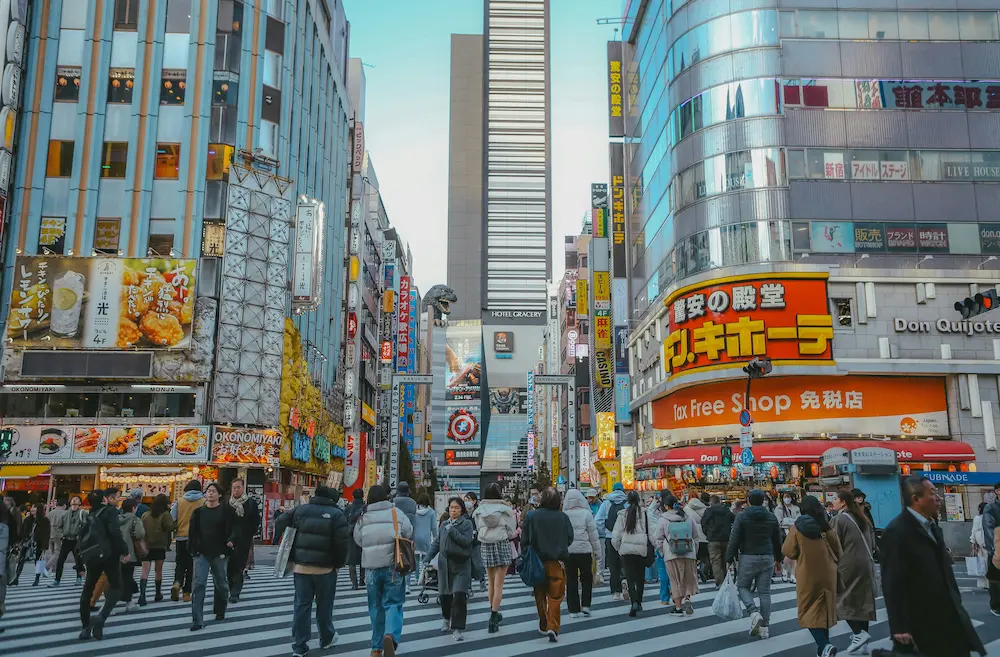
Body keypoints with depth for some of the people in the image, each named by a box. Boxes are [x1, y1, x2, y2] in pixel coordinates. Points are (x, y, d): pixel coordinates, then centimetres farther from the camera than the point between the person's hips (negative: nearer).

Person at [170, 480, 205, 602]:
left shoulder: (179, 501, 0)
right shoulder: (204, 502, -6)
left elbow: (172, 519, 2)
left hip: (181, 537, 1)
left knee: (181, 564, 14)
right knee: (192, 565, 7)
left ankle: (177, 583, -11)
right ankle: (187, 593, 8)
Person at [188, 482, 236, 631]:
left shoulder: (227, 510, -1)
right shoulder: (198, 512, 7)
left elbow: (234, 528, -4)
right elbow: (192, 532, 11)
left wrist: (232, 540, -23)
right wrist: (192, 550, 6)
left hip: (220, 553, -1)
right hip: (201, 553, 1)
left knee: (221, 583, 12)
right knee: (199, 584, -9)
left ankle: (220, 611, 35)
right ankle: (197, 620, -8)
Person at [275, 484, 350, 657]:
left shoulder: (300, 510, 4)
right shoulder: (337, 514, -8)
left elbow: (280, 525, 4)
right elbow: (343, 542, -13)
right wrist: (339, 563, 1)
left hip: (301, 566, 3)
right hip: (325, 568, -2)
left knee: (302, 606, 7)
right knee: (324, 606, 14)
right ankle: (327, 639, 29)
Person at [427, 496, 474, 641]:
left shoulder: (466, 523, -2)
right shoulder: (443, 524, 11)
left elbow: (466, 541, -15)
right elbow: (437, 543, 13)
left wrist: (452, 530, -16)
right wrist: (428, 558, 5)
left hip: (461, 564, -4)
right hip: (445, 564, 4)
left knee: (460, 595, -12)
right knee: (444, 594, 11)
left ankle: (457, 629, -3)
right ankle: (447, 619, 39)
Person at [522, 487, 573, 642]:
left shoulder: (531, 516, -8)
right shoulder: (563, 517, -6)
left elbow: (525, 539, -4)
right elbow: (570, 538, 1)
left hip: (537, 560, 1)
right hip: (556, 561, -1)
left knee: (540, 595, 17)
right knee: (555, 597, 4)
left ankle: (543, 626, 26)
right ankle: (553, 627, -8)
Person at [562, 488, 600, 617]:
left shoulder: (563, 515, -4)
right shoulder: (586, 514, -7)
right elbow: (593, 534, -4)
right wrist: (597, 549, 6)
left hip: (568, 551, 1)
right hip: (584, 550, -1)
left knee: (571, 580, 8)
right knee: (587, 578, 14)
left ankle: (573, 609, 10)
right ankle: (585, 605, 7)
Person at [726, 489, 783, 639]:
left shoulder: (742, 516, -8)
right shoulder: (771, 517, 5)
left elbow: (734, 539, -9)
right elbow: (777, 540, 13)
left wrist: (729, 559, -2)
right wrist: (778, 558, 25)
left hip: (748, 557, -3)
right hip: (767, 558, 4)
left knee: (742, 586, 12)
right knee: (764, 591, 8)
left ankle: (754, 612, -12)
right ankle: (764, 627, 8)